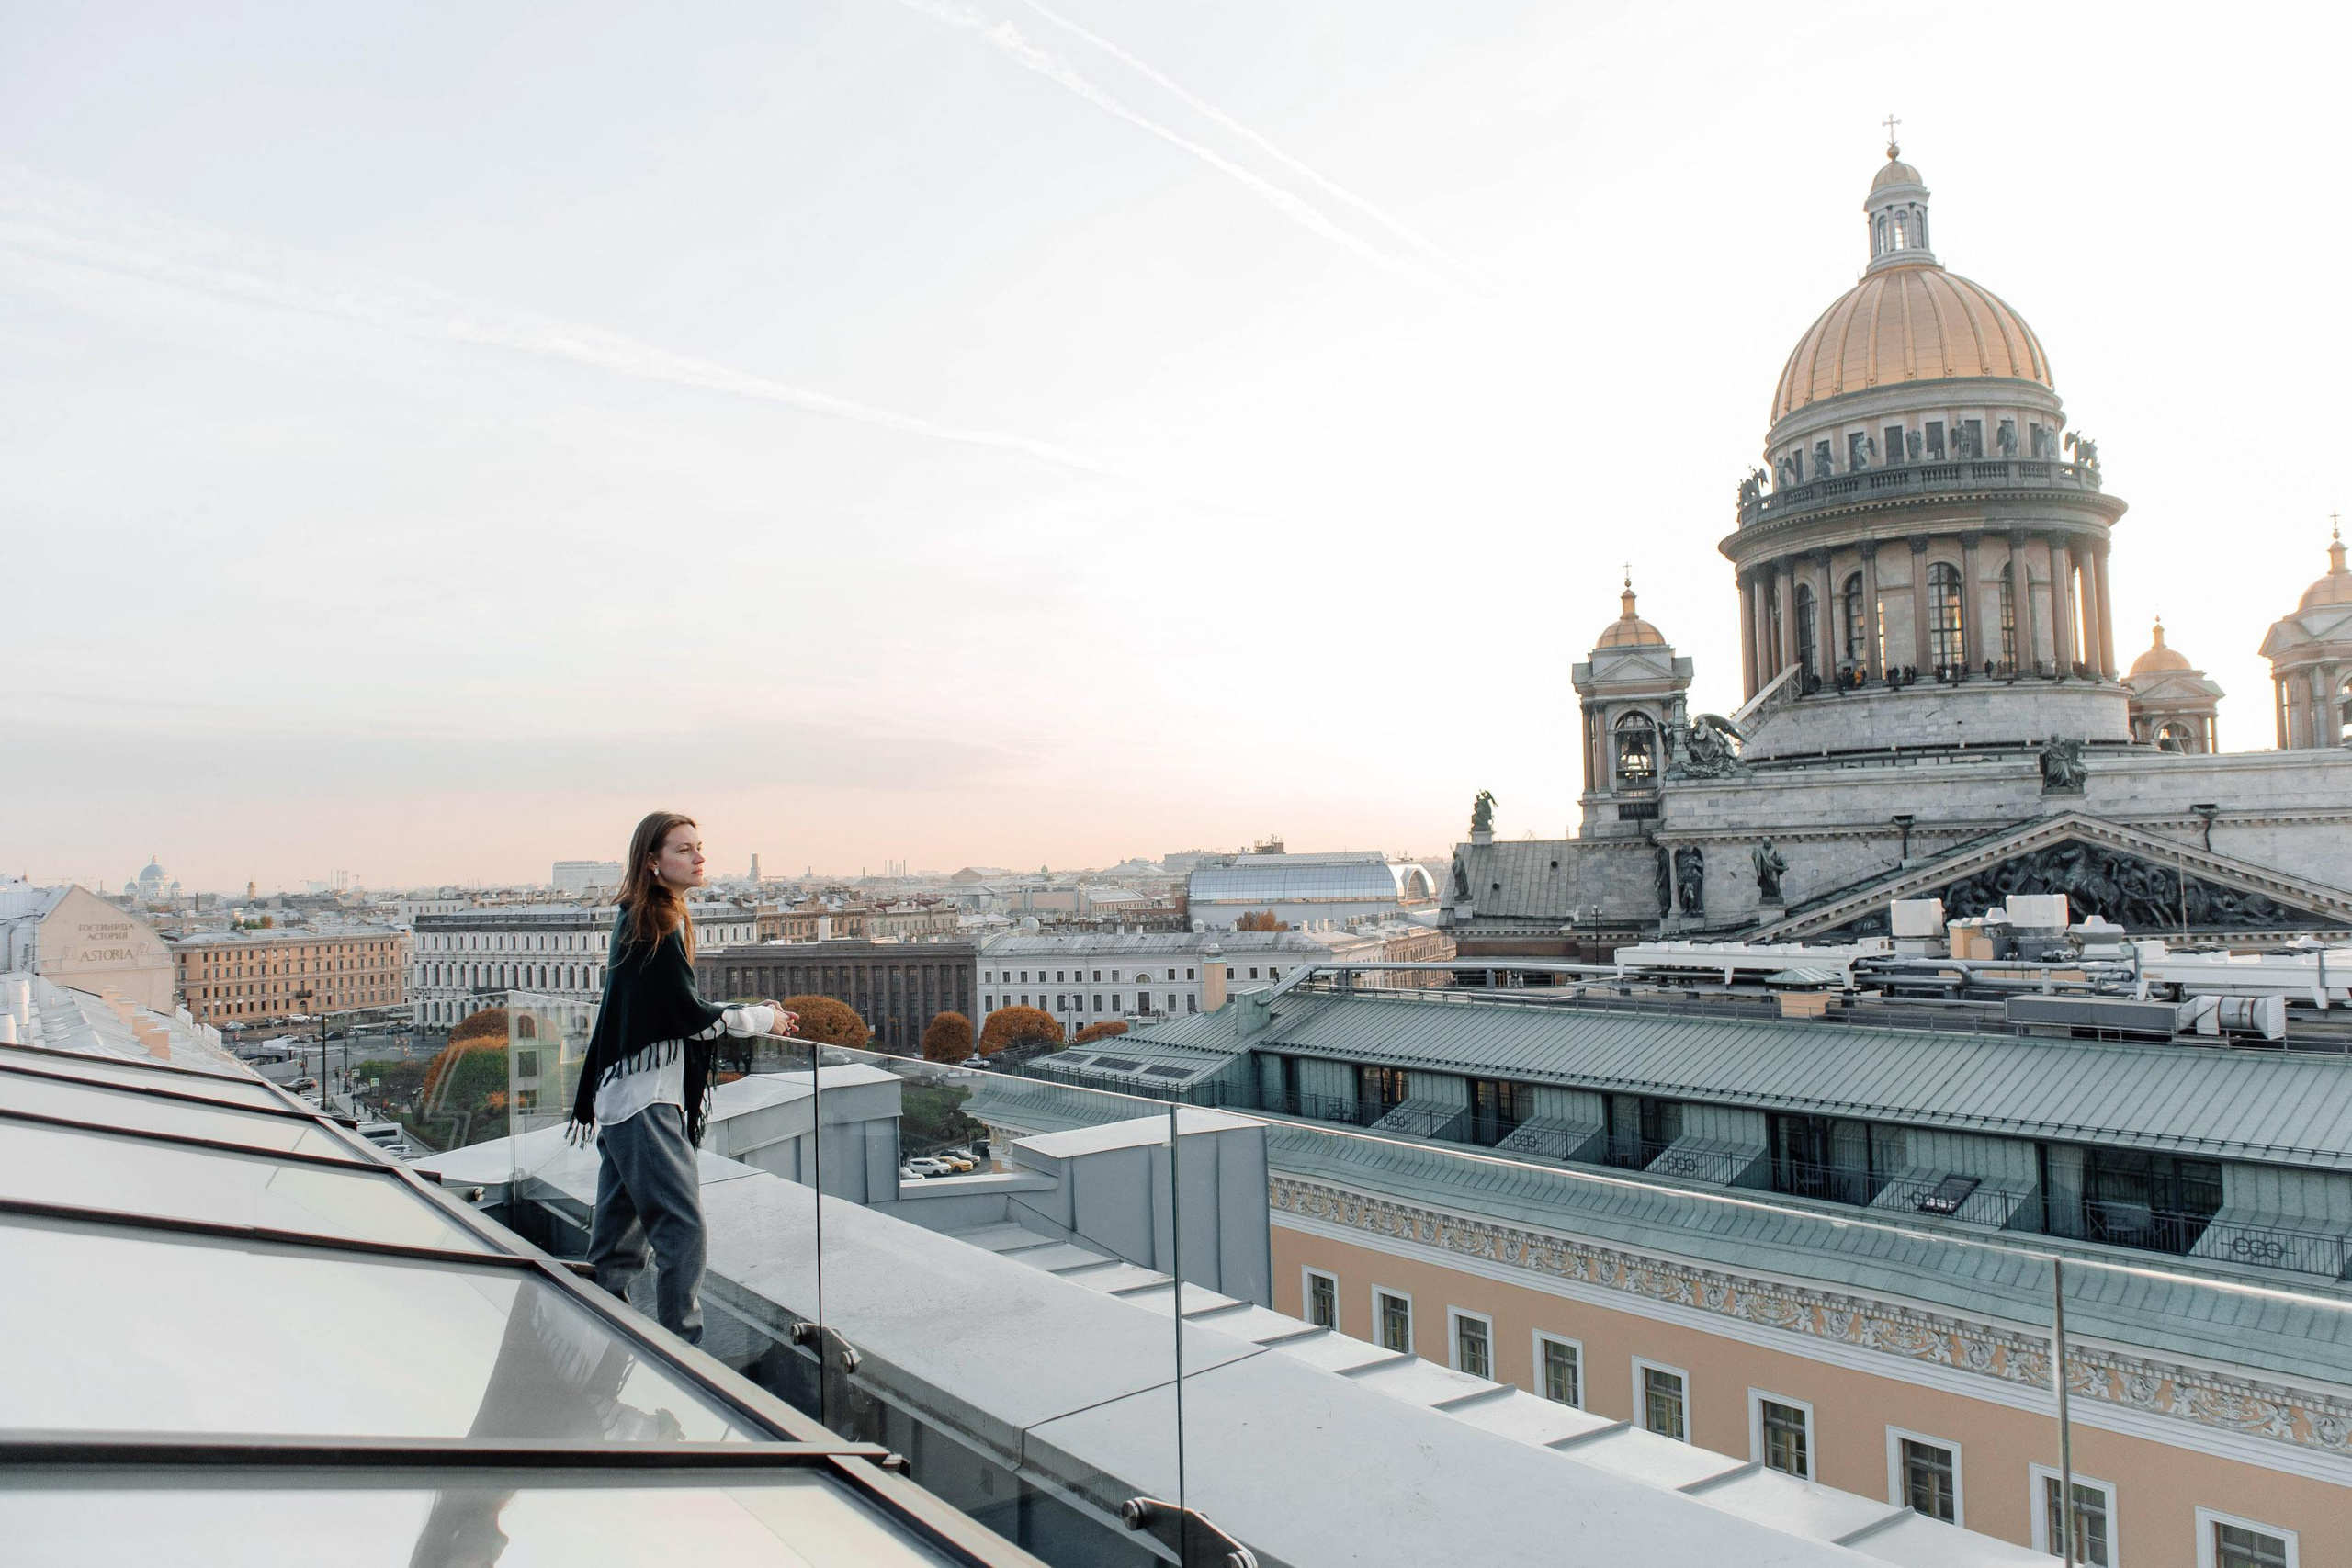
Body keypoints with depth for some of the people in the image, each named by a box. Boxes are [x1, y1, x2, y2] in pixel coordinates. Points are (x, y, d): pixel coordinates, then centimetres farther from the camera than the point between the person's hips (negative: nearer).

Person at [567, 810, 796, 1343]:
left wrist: (752, 1014, 10)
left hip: (622, 1095, 10)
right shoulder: (656, 924, -15)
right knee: (681, 1227, -9)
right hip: (645, 1100, -10)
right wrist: (762, 1019, -3)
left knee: (619, 1229, 15)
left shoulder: (637, 918, 15)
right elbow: (688, 1014, -15)